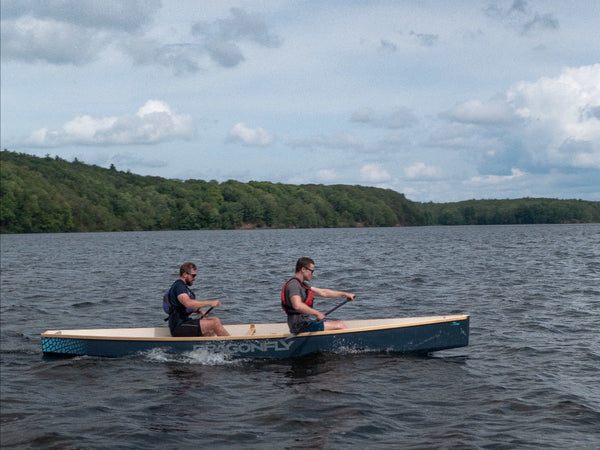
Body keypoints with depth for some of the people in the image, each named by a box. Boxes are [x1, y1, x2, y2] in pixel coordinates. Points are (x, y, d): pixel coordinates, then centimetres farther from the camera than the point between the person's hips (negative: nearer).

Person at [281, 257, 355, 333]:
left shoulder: (302, 284, 18)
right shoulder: (293, 285, -16)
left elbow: (323, 292, 22)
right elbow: (297, 306, -33)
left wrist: (345, 294, 19)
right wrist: (317, 313, -25)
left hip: (305, 322, 11)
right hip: (300, 326, -11)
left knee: (339, 324, 8)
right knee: (340, 325, -12)